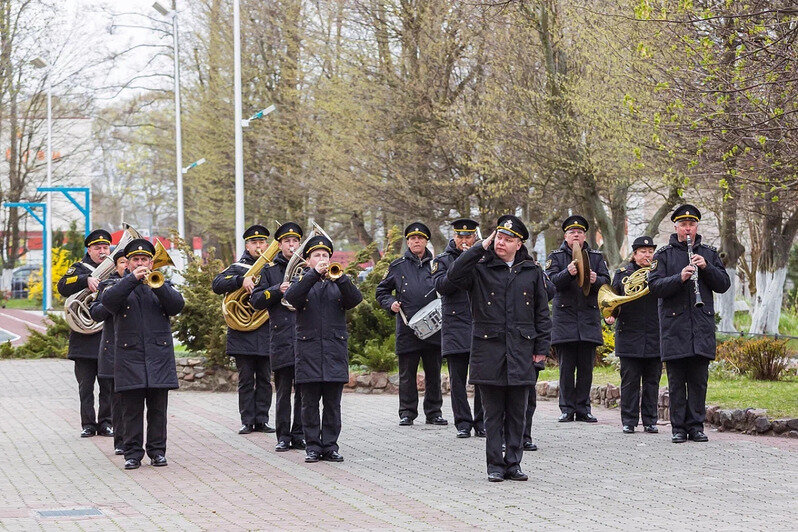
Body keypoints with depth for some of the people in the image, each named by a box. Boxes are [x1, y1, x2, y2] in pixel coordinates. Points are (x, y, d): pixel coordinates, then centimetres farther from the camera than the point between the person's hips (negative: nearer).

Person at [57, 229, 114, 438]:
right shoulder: (80, 268, 6)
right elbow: (63, 286, -11)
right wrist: (86, 279, -26)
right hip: (85, 338, -1)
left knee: (109, 386, 3)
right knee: (86, 386, 2)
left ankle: (106, 422, 11)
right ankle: (88, 424, 8)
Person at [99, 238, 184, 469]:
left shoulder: (162, 284, 16)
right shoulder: (120, 286, 12)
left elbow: (176, 306, -2)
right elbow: (107, 300, -11)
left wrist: (157, 284, -14)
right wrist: (133, 279, -18)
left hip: (159, 355, 1)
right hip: (130, 354, -1)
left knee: (158, 409, 2)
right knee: (132, 409, -1)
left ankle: (157, 451, 10)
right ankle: (132, 453, 3)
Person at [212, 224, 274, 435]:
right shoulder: (238, 268, 4)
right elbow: (217, 285, -10)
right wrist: (241, 280, -24)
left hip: (267, 334, 2)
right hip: (243, 335, -2)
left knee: (264, 380, 4)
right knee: (246, 381, 1)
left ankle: (262, 420, 9)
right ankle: (247, 421, 4)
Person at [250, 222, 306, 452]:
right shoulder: (269, 271, 11)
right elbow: (256, 301, 4)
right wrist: (277, 290, -10)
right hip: (281, 338, -1)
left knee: (304, 390, 1)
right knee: (283, 391, 0)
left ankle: (299, 434, 7)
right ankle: (283, 436, 4)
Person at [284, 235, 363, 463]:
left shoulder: (337, 284, 15)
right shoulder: (302, 282, 10)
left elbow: (356, 299, -4)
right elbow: (290, 297, -13)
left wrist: (339, 278, -18)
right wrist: (314, 274, -20)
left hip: (335, 350, 1)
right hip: (308, 351, -1)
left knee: (333, 405, 1)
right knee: (310, 404, 0)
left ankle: (330, 446, 6)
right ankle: (313, 446, 6)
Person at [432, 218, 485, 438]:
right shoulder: (443, 261, 8)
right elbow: (441, 286, -8)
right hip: (455, 326, -1)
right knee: (458, 378, 0)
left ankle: (481, 422, 6)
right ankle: (463, 422, 5)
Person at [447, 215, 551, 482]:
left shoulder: (532, 271, 8)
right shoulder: (481, 267, 1)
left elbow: (542, 312, 11)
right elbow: (454, 276, -18)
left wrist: (541, 347, 6)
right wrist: (481, 247, -15)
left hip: (521, 350, 2)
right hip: (489, 348, -2)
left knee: (517, 412, 5)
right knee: (493, 413, 2)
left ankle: (513, 463, 12)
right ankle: (495, 465, 8)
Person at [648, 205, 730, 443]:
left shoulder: (709, 253, 13)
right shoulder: (664, 254, 5)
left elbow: (724, 284, 8)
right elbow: (655, 286, -5)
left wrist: (706, 267, -7)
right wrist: (680, 278, -19)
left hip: (702, 324, 2)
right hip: (674, 326, -2)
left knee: (699, 380, 3)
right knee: (676, 381, 0)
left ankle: (696, 425, 8)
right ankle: (678, 428, 4)